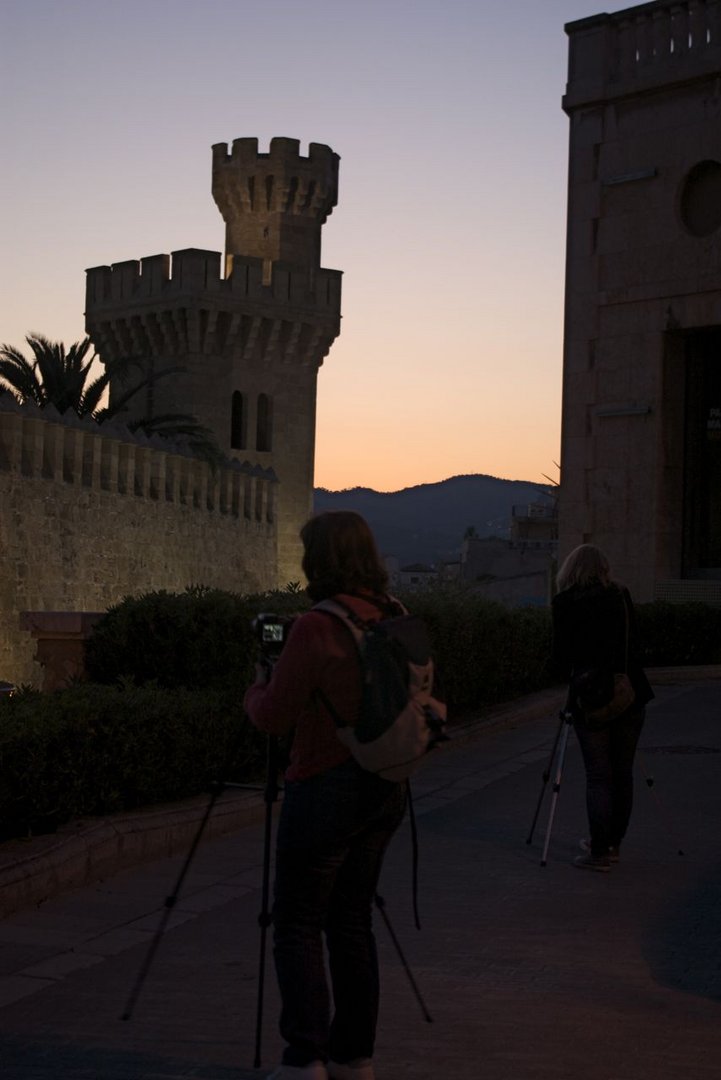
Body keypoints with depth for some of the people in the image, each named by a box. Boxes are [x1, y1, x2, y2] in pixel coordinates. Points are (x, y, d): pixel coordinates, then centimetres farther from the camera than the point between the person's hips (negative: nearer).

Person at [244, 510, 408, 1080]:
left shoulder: (316, 629, -19)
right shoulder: (396, 621, 3)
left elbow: (273, 717, -14)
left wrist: (259, 682, 9)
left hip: (325, 792, -7)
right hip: (386, 789, 7)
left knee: (298, 925, 3)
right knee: (352, 921, 15)